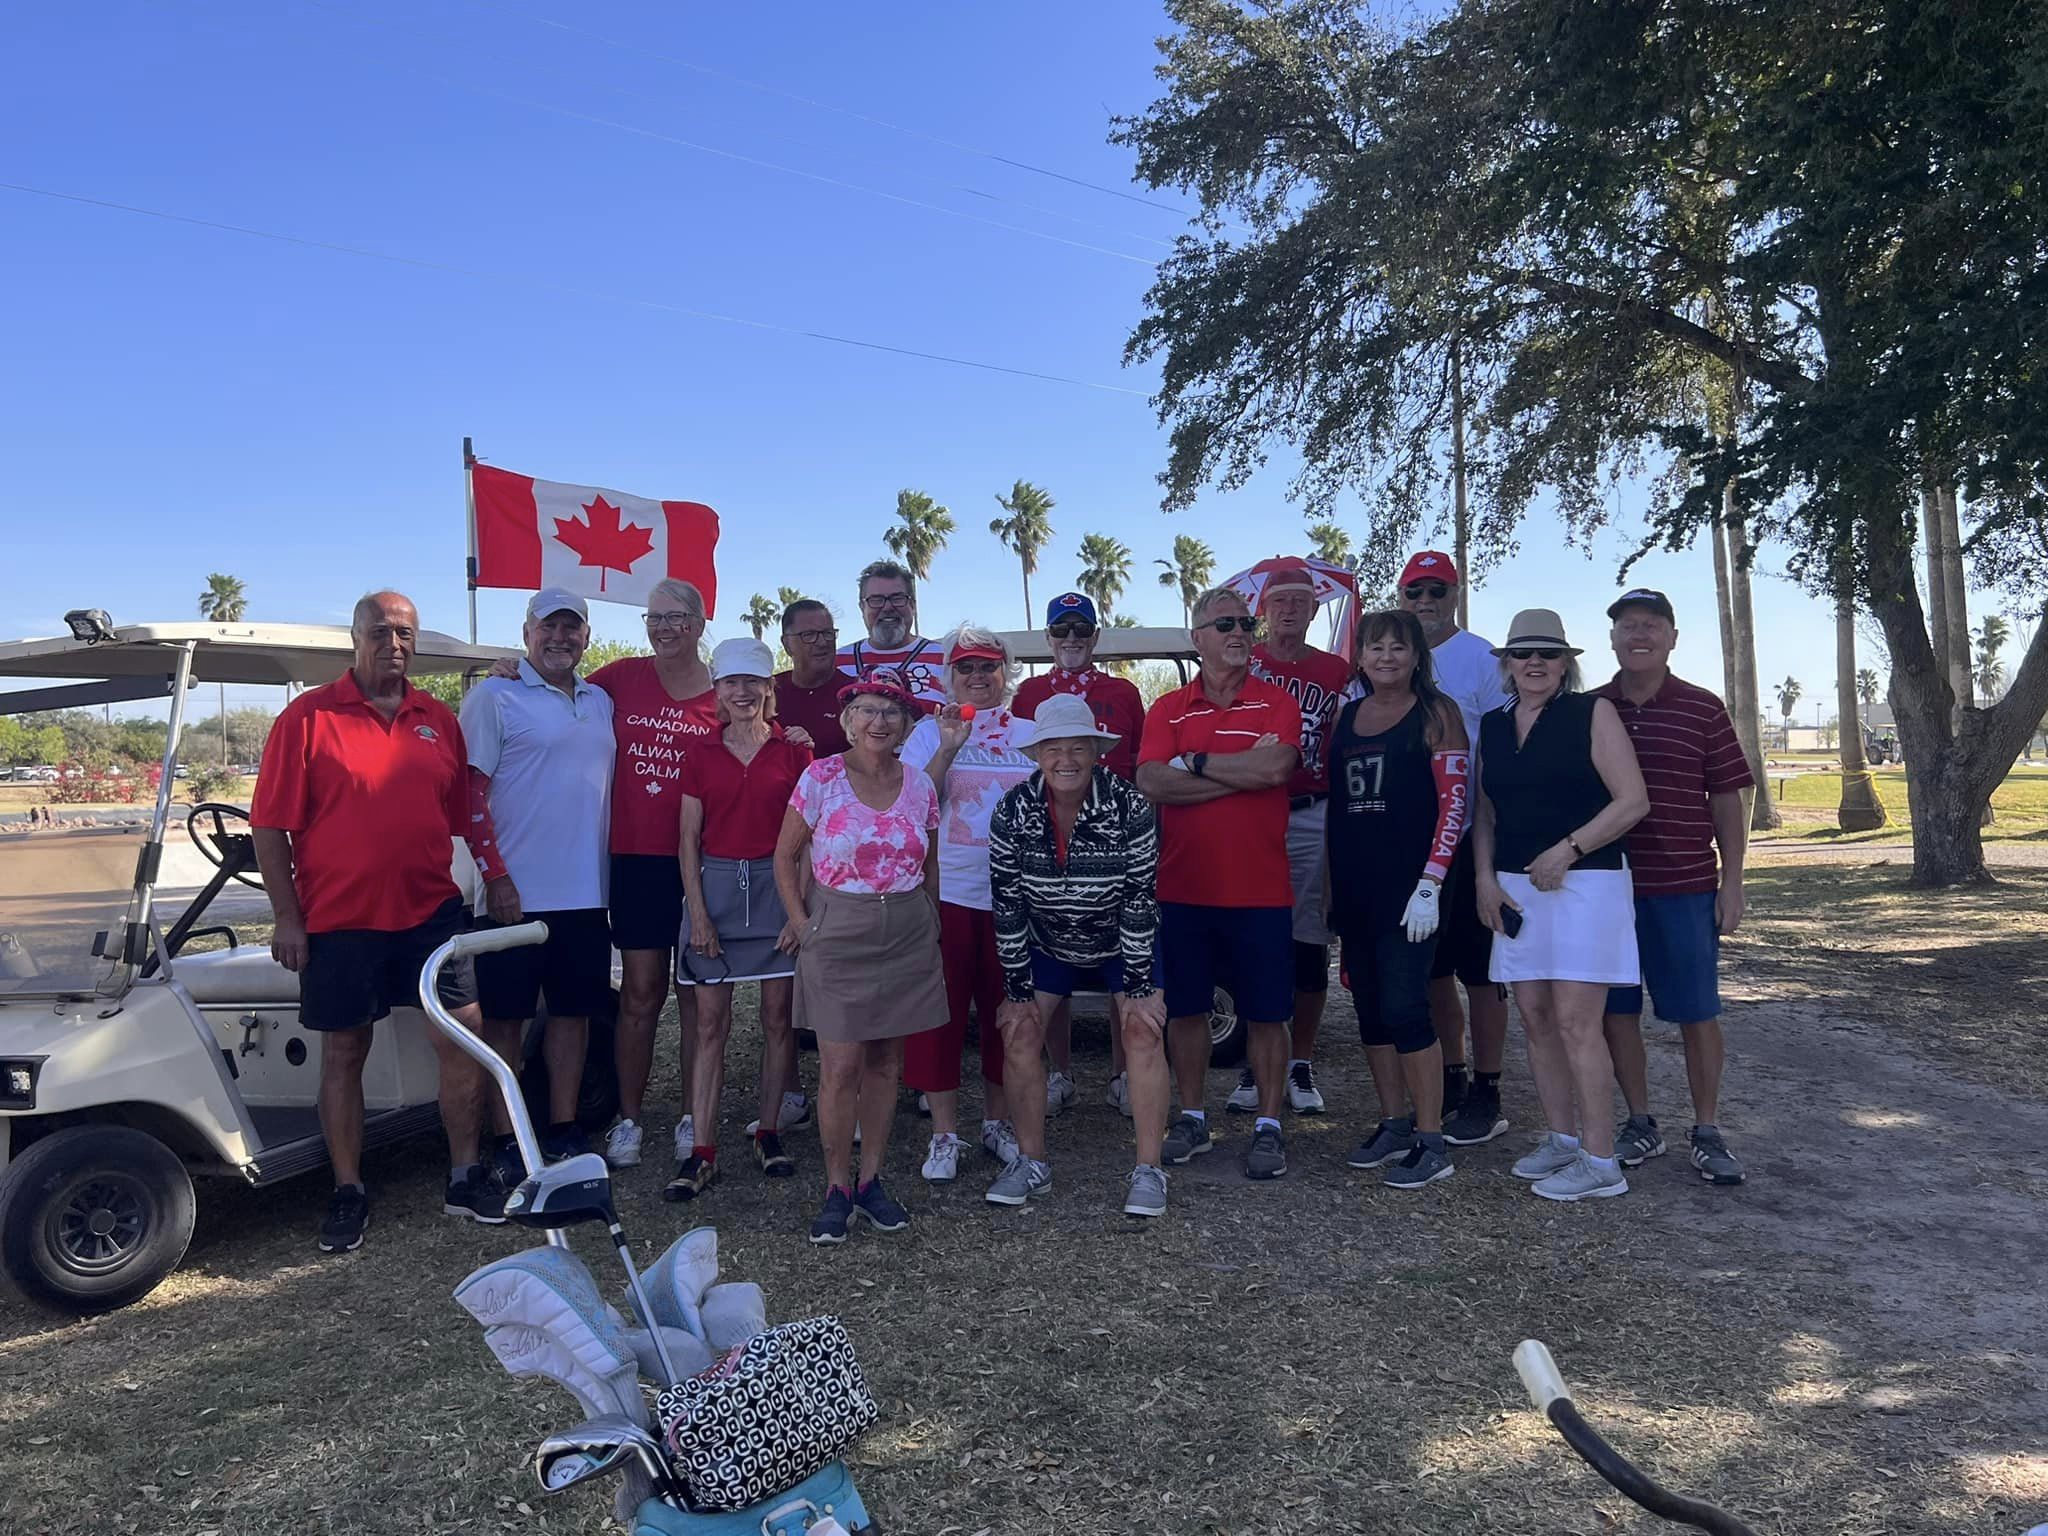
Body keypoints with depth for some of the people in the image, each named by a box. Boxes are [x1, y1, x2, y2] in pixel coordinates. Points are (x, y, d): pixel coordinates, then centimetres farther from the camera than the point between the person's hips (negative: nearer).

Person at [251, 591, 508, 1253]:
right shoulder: (308, 716, -3)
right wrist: (287, 916, -8)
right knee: (343, 1053, 8)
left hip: (431, 911, 3)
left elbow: (465, 814, 12)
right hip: (339, 920, -3)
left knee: (464, 1037, 2)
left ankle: (465, 1176, 16)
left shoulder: (439, 720, 8)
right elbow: (270, 825, -5)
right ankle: (348, 1192, 21)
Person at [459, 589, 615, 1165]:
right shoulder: (495, 696, -4)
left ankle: (563, 1127, 22)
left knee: (574, 1009, 11)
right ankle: (506, 1140, 13)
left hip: (586, 892, 6)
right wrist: (497, 876, -14)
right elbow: (471, 791, -9)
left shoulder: (600, 701, 14)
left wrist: (610, 872, 13)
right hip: (517, 893, -5)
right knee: (506, 1016, 4)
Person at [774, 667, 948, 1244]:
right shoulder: (820, 778, -6)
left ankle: (871, 1180, 22)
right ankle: (837, 1188, 11)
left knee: (885, 1063, 9)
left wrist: (926, 920, 11)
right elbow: (786, 855, 2)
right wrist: (800, 921, -2)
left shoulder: (919, 786, 4)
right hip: (837, 935, -3)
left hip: (907, 936, 3)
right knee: (840, 1067, -4)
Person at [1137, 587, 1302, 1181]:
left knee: (1266, 1014, 5)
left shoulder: (1276, 703, 2)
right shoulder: (1167, 709, 6)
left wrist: (1195, 762, -11)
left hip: (1260, 891, -2)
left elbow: (1276, 767, -18)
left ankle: (1268, 1127, 18)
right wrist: (1244, 770, -14)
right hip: (1182, 888, 2)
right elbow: (1151, 782, -11)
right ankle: (1192, 1118, 26)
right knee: (1183, 1008, 11)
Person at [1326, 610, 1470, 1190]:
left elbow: (1454, 801, -8)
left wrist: (1429, 884, -15)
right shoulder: (1344, 718, 14)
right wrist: (1331, 887, 14)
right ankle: (1393, 1125, 23)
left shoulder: (1435, 712, -2)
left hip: (1408, 886, -6)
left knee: (1404, 1008, -10)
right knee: (1370, 1009, 10)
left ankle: (1430, 1143, 0)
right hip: (1354, 887, 6)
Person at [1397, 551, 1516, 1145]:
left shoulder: (1482, 660, -3)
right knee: (1431, 967, 13)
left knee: (1480, 968, 0)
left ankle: (1486, 1095, 10)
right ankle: (1451, 1079, 26)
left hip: (1469, 837, -5)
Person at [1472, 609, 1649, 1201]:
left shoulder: (1591, 712, -3)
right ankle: (1562, 1139, 20)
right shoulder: (1493, 726, 13)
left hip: (1584, 882, -6)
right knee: (1535, 1018, 8)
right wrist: (1485, 877, 3)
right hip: (1516, 889, 6)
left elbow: (1633, 799, -8)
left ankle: (1600, 1161, -2)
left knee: (1575, 1021, -10)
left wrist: (1567, 849, -16)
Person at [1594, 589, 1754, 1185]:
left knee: (1697, 1013, 3)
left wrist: (1732, 881, -2)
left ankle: (1707, 1132, 17)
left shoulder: (1702, 709, 1)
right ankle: (1640, 1122, 22)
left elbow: (1727, 798, 2)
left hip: (1685, 889, -2)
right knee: (1615, 1008, 7)